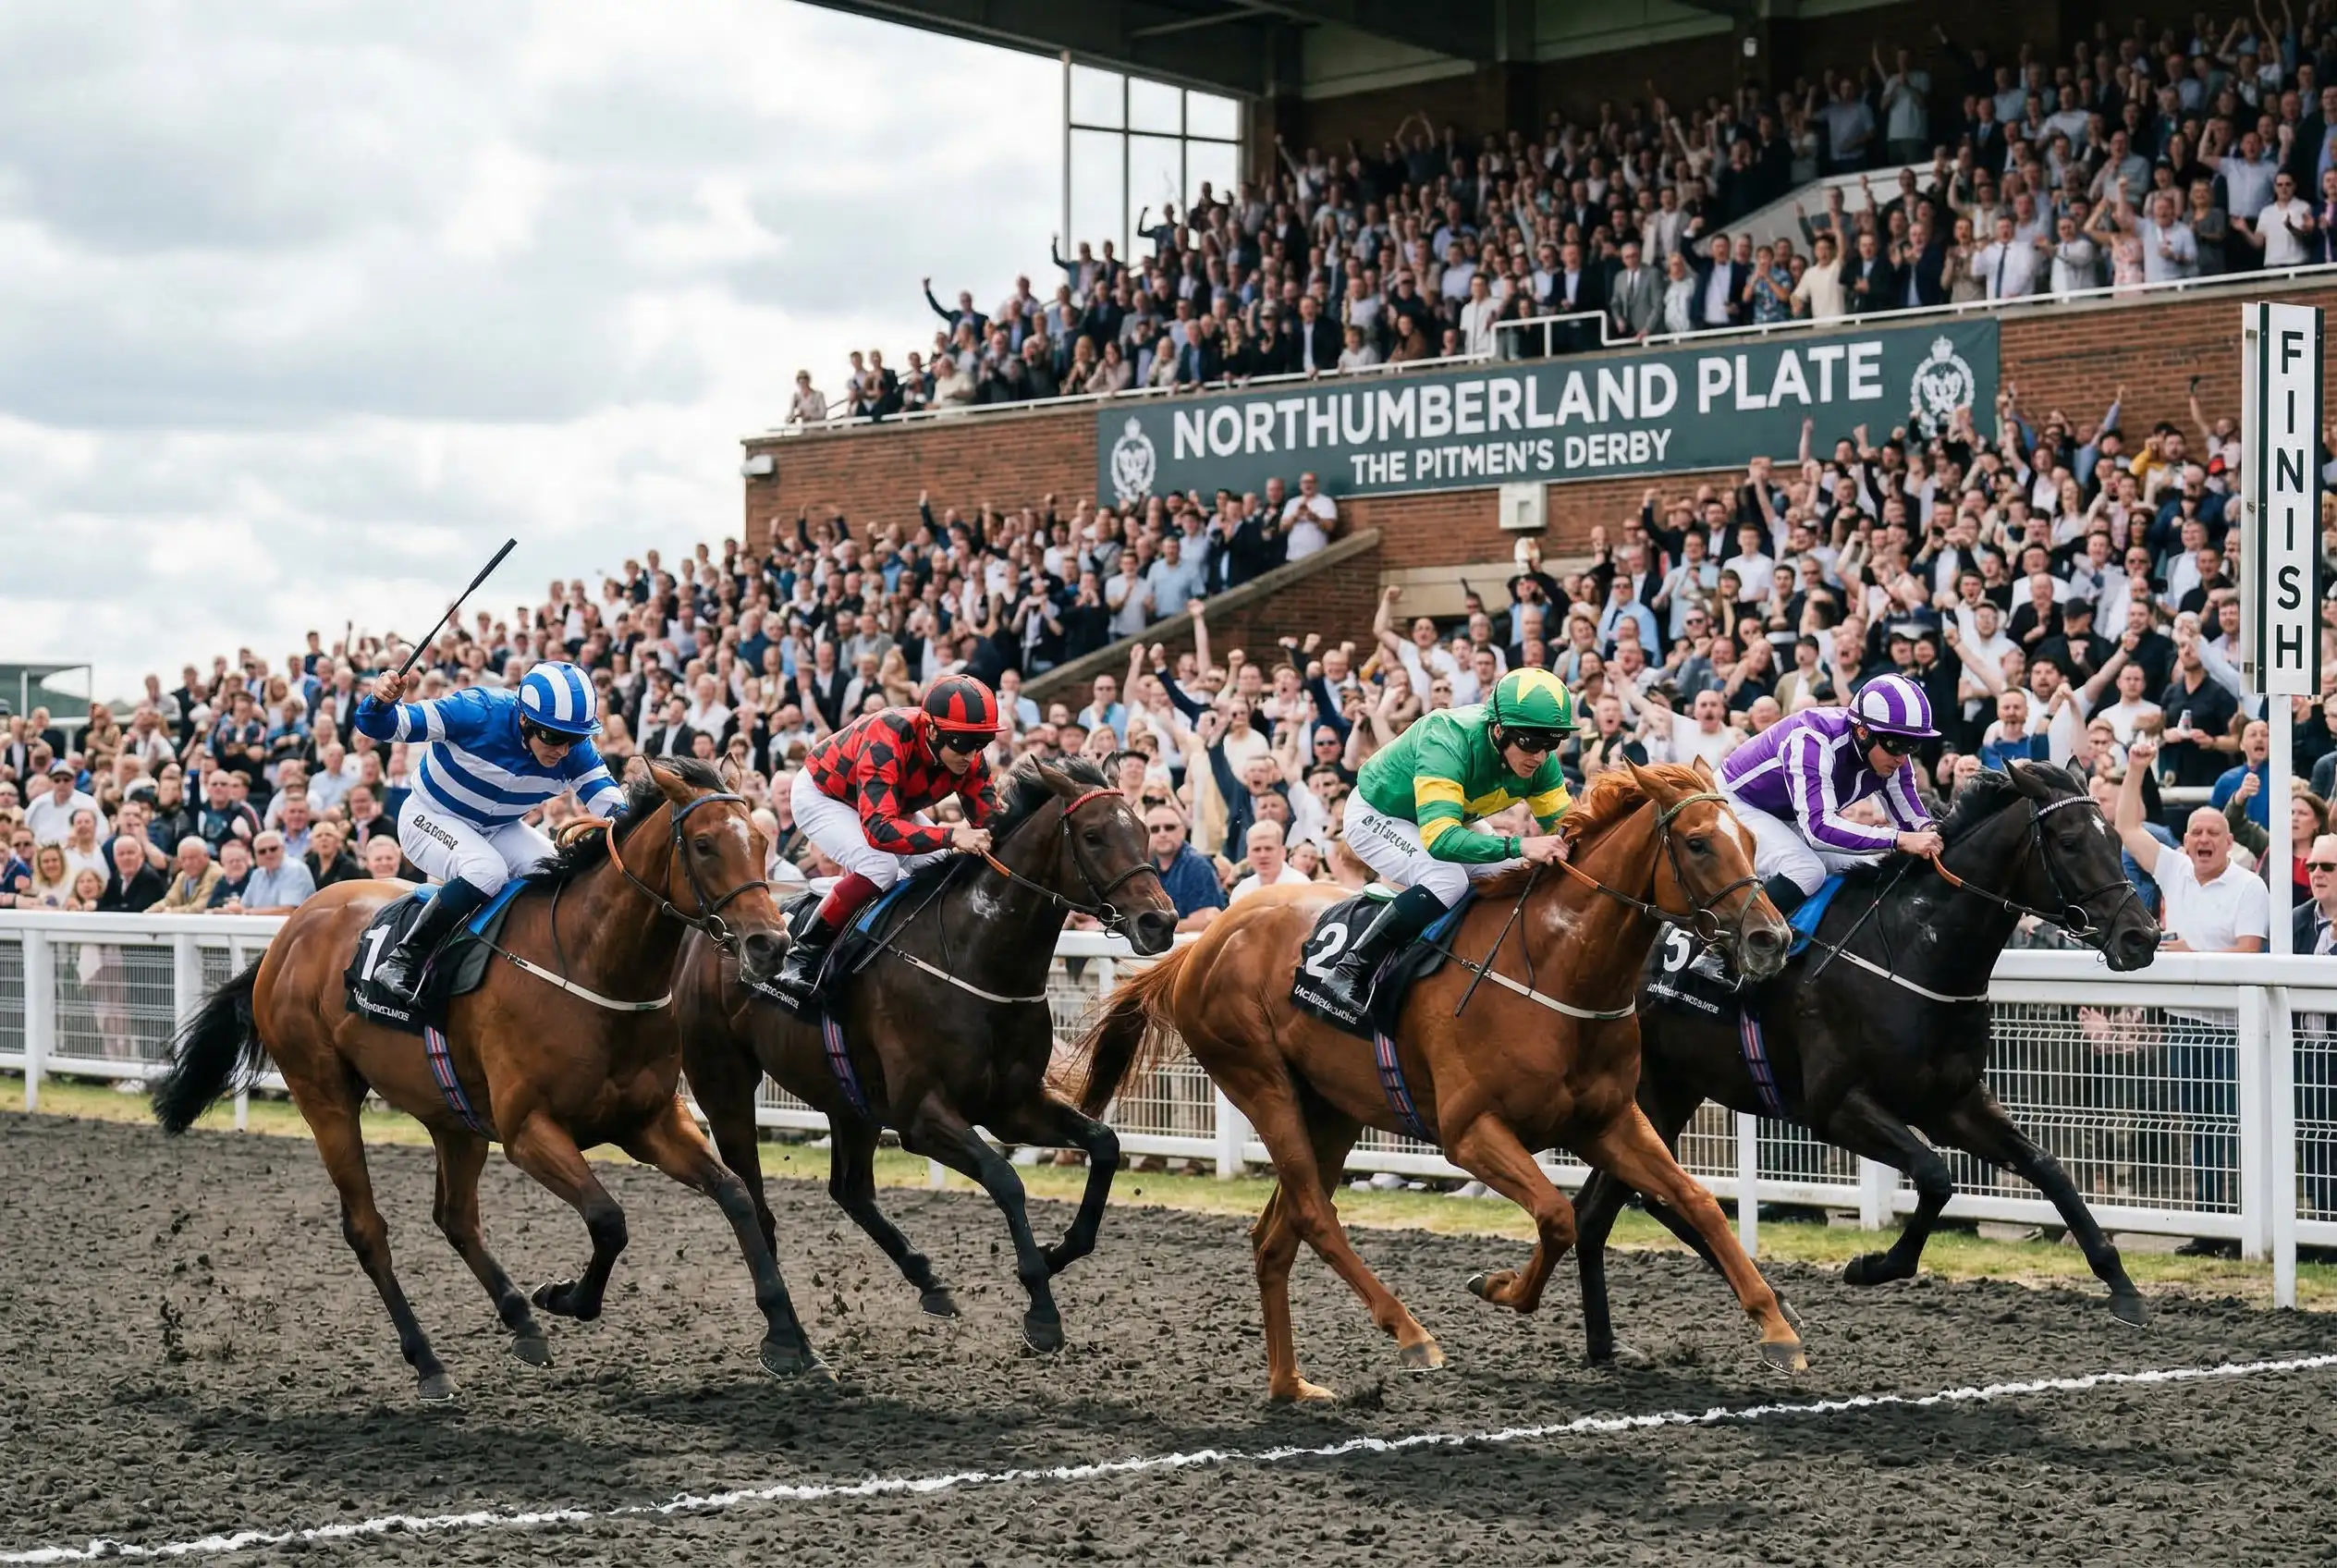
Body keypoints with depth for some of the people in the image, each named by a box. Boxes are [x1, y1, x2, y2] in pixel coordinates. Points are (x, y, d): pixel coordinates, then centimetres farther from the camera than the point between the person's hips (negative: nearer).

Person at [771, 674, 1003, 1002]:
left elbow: (989, 820, -18)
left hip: (890, 804, 8)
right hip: (821, 795, -8)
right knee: (879, 867, -30)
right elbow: (878, 829, -51)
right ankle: (802, 956, -21)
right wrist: (950, 836, -61)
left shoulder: (969, 757, -22)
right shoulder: (887, 741, -42)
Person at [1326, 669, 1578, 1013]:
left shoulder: (1540, 761, -20)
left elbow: (1562, 822, -12)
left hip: (1450, 818, 8)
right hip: (1377, 815, -8)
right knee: (1448, 880, -32)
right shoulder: (1447, 742, -40)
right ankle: (1350, 970, -23)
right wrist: (1518, 845, -60)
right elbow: (1439, 837, -49)